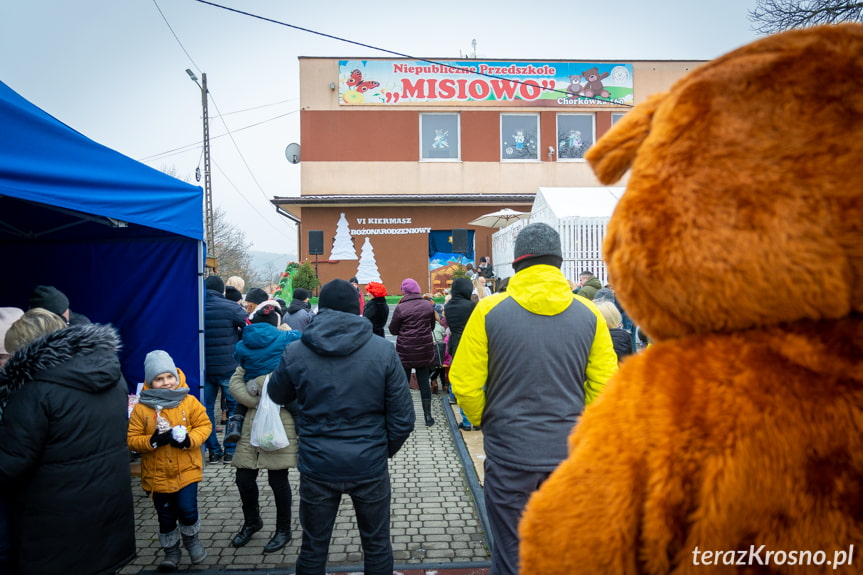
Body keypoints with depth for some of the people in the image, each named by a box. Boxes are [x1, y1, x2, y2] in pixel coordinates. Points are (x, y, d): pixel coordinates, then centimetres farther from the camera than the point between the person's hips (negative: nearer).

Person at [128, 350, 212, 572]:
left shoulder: (189, 402, -7)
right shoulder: (141, 408, -7)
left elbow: (204, 425, -3)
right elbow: (132, 440, -5)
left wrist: (189, 439, -21)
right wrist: (153, 441, -24)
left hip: (186, 470, -1)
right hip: (157, 475, 1)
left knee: (187, 510, -5)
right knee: (166, 517, 14)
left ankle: (192, 540, 26)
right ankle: (171, 550, 37)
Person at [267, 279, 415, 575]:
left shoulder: (295, 353, -9)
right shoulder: (383, 350, -11)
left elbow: (278, 396, 11)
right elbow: (403, 417, -9)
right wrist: (385, 450, 9)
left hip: (317, 467, 1)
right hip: (370, 466, 0)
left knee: (313, 549, 20)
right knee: (377, 545, 19)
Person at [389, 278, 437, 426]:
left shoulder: (400, 308, -13)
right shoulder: (428, 306, -2)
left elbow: (393, 330, -3)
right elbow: (432, 326, 11)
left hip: (405, 350, -2)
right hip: (424, 350, 3)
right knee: (424, 382, 9)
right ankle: (428, 416, 14)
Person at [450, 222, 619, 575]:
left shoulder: (489, 311, -10)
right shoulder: (588, 314, -3)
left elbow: (464, 384, -10)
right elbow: (604, 384, -2)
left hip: (509, 452, -2)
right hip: (570, 450, 3)